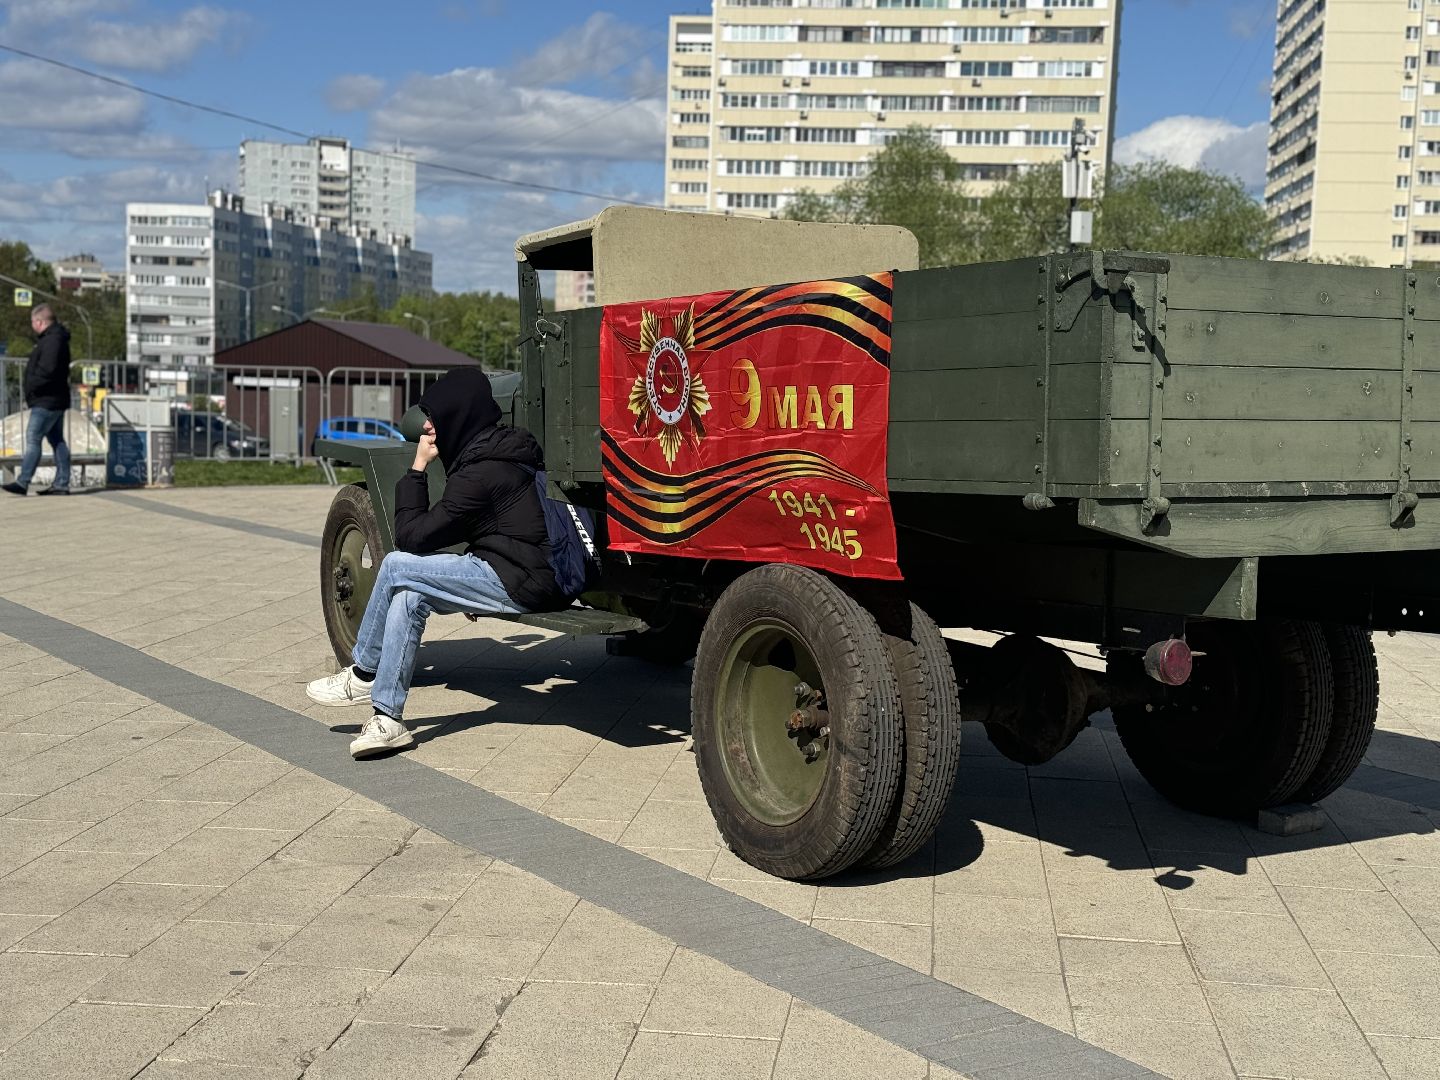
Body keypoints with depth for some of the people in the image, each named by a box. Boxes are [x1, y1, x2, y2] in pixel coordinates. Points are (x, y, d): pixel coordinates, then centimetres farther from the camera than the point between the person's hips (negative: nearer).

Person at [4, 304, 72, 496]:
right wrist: (33, 389, 13)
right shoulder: (55, 337, 17)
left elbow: (48, 370, -26)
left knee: (33, 439, -10)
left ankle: (22, 482, -11)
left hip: (46, 401, -11)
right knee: (57, 441, 9)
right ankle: (61, 484, 11)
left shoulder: (52, 340, -16)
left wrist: (32, 386, -14)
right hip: (56, 400, 11)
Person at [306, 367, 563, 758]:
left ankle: (363, 676, 9)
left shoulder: (480, 473, -17)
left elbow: (411, 537, -11)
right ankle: (388, 719, -2)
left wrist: (417, 468, -5)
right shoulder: (494, 451, 13)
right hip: (524, 575, 10)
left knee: (396, 566, -10)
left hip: (519, 585, -10)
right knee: (410, 596, 1)